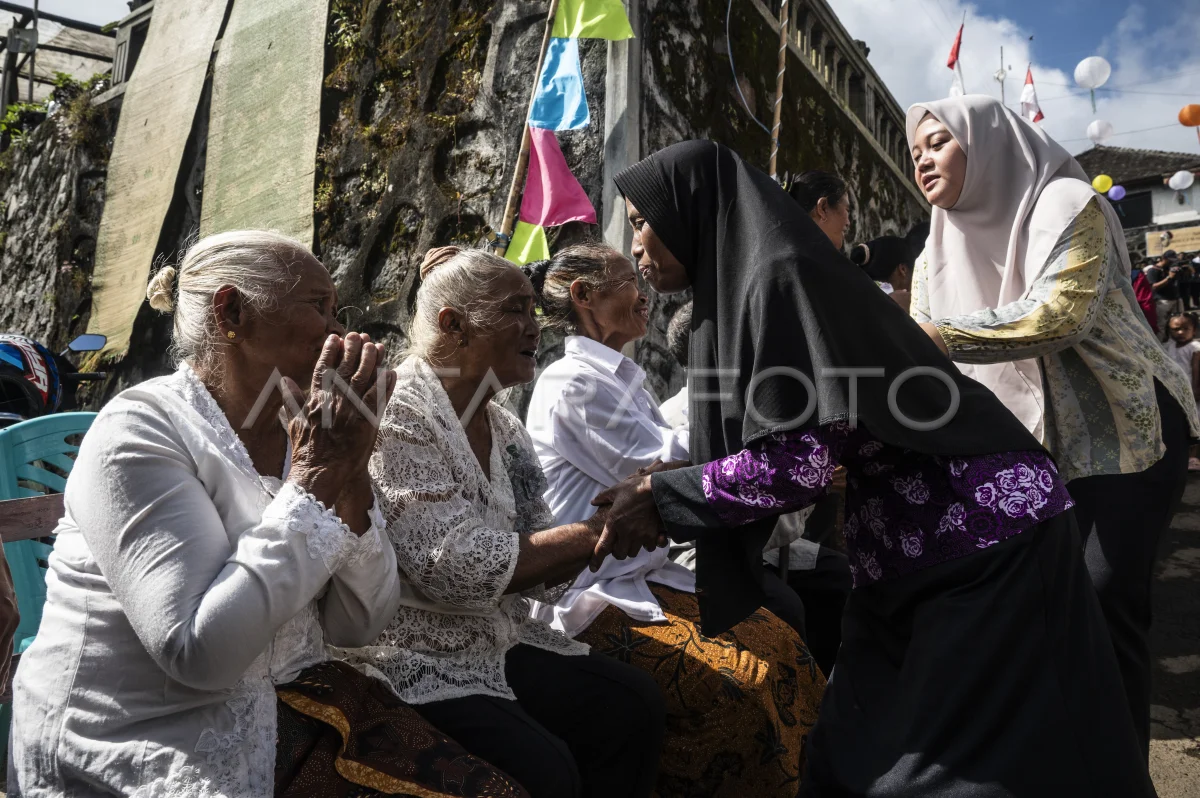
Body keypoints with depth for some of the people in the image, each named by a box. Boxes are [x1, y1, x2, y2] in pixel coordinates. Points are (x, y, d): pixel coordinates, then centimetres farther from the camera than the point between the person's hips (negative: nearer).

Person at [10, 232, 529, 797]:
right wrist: (316, 475, -21)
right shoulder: (138, 432, -14)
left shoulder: (291, 438, 5)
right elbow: (201, 651, -24)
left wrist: (349, 474, -13)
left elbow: (358, 625, 0)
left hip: (288, 704, 6)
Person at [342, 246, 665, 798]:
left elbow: (537, 571, 5)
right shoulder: (397, 416, -16)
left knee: (634, 704, -1)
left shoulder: (504, 428, 7)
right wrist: (598, 531, -22)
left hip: (499, 642, 8)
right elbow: (456, 569, -25)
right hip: (414, 660, -7)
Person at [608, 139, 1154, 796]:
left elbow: (798, 458, -24)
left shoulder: (775, 272, -19)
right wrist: (660, 496, 7)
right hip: (906, 551, 9)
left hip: (977, 525, -9)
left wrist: (663, 497, -15)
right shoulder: (736, 286, 9)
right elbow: (767, 450, 12)